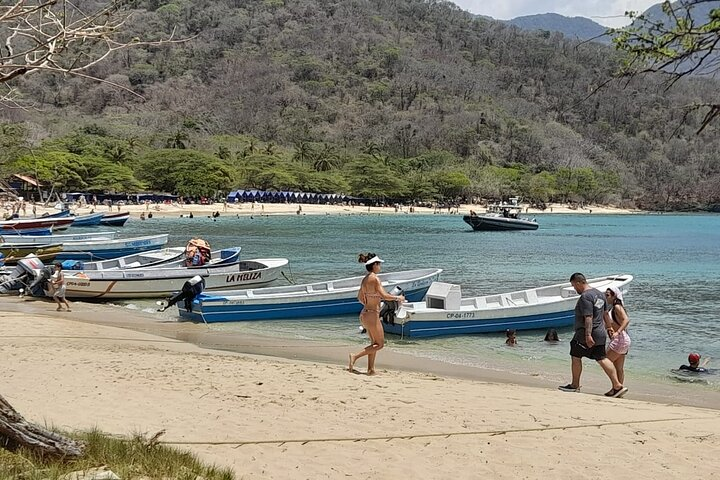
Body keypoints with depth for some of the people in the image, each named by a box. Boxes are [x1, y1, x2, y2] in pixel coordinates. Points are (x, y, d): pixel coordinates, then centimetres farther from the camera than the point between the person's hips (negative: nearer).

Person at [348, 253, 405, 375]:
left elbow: (360, 297, 18)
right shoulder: (375, 279, -17)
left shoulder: (364, 279, 8)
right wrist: (398, 298, -11)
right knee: (380, 344, 2)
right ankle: (355, 357, -5)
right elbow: (384, 295, -25)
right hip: (372, 315, -9)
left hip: (364, 313, 9)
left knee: (374, 343, 18)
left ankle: (371, 369, 18)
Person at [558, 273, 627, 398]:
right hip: (600, 333, 9)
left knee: (576, 356, 7)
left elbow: (588, 317, -25)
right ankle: (617, 385, 0)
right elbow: (603, 315, 21)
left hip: (585, 333, -9)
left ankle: (575, 385, 17)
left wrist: (588, 335, -27)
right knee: (601, 359, 8)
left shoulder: (585, 297, -17)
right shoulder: (599, 294, 13)